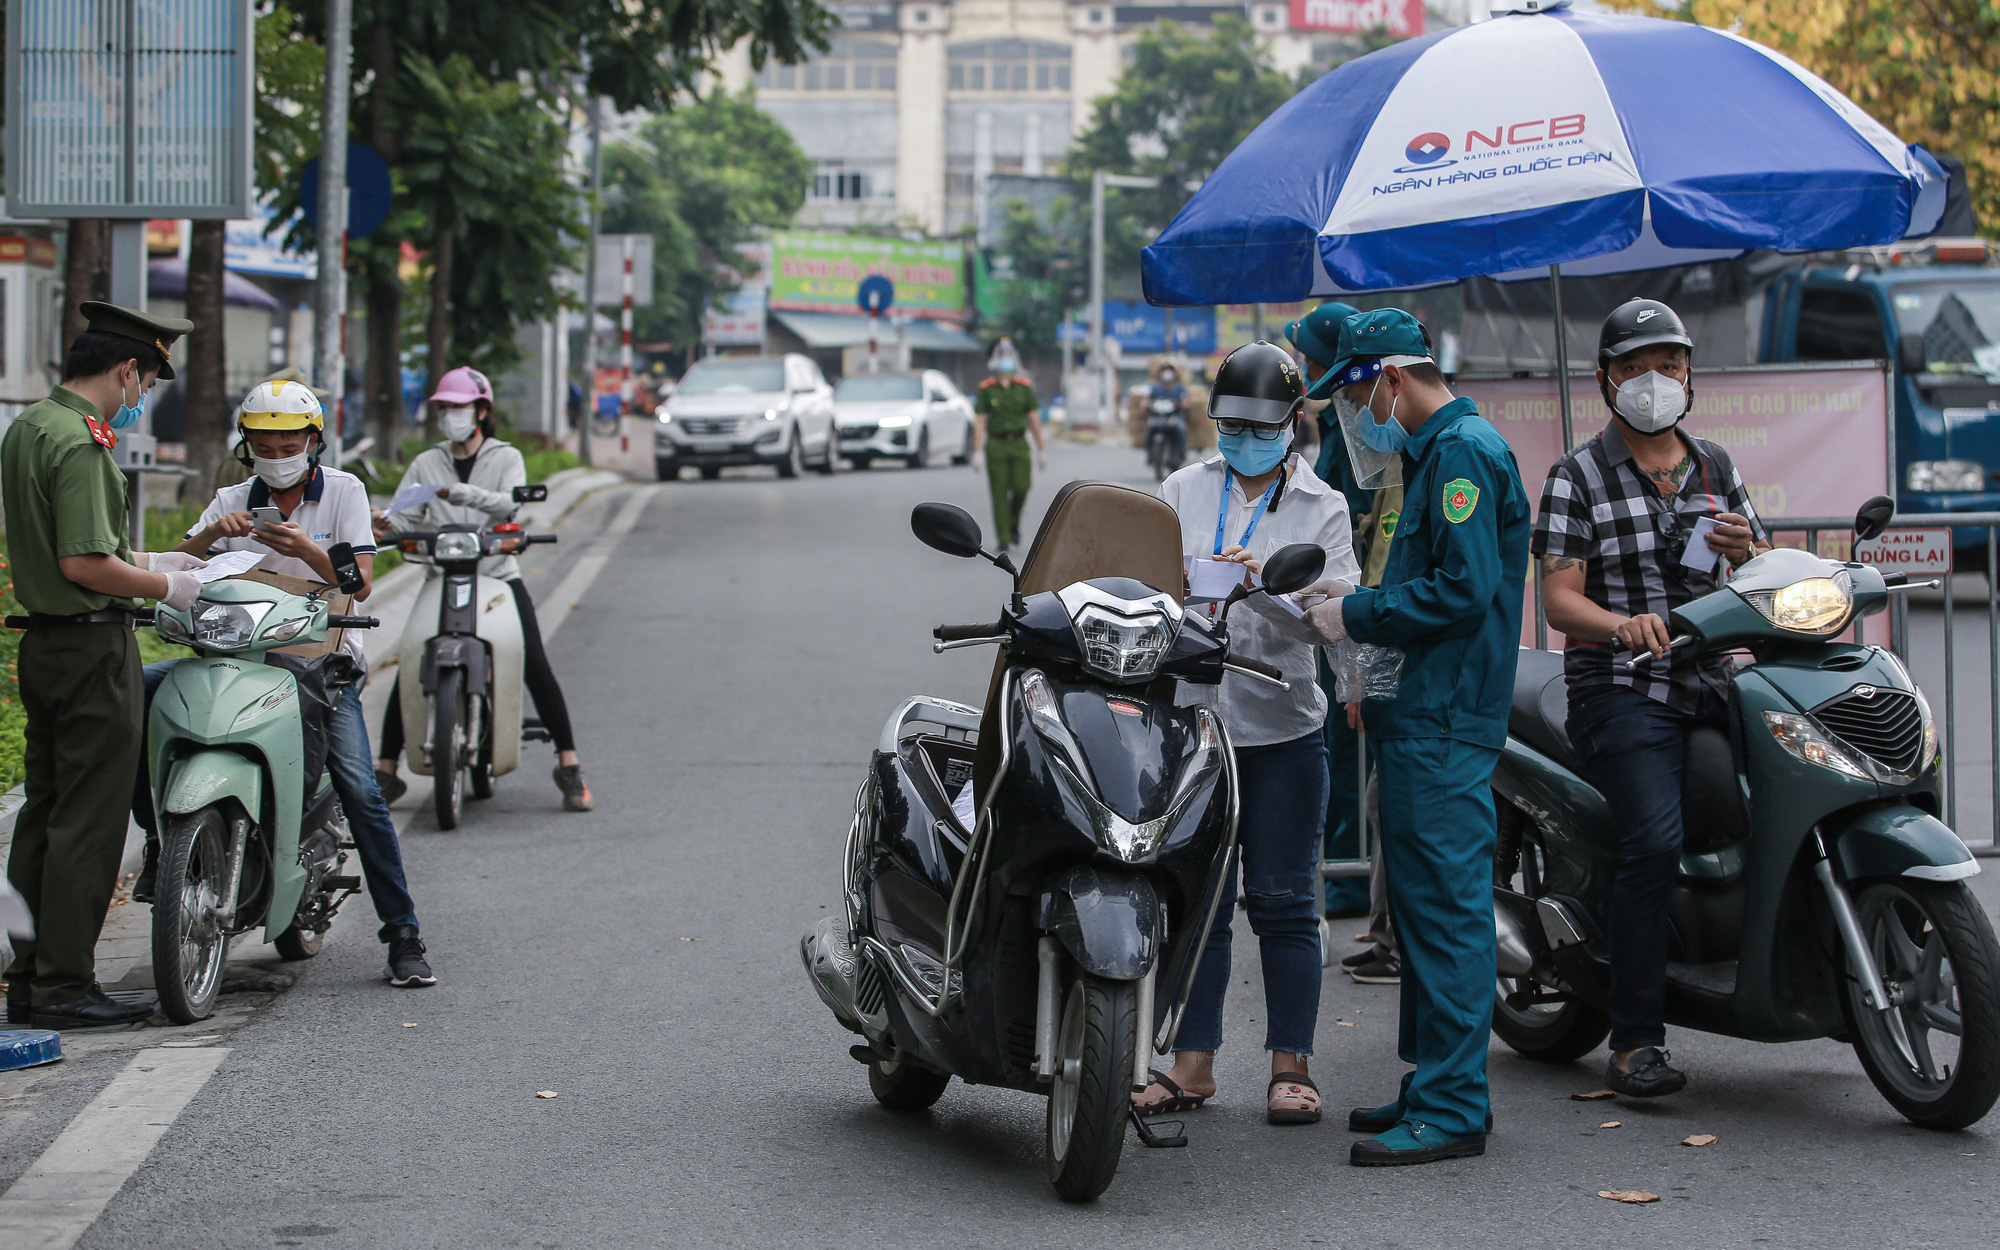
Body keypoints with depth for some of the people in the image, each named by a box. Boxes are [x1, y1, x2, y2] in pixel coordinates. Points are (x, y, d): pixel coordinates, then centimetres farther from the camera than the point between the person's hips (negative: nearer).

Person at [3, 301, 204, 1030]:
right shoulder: (80, 442, -18)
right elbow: (83, 564, -23)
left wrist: (144, 561, 20)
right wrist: (163, 587, -10)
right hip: (93, 646, -10)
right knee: (88, 822, -4)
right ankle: (65, 987, -1)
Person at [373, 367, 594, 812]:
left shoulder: (506, 458, 7)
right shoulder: (426, 464, 15)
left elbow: (511, 502, -13)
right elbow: (406, 516, 6)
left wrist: (460, 494, -29)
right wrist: (384, 525, -18)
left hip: (499, 576, -2)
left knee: (535, 666, -14)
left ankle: (570, 768, -7)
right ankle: (386, 771, -4)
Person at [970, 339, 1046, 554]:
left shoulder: (1024, 387, 3)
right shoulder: (986, 389, -1)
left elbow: (1034, 419, 6)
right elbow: (979, 422, -3)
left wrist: (1041, 449, 4)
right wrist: (977, 452, -9)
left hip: (1019, 445, 1)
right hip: (996, 445, -1)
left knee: (1021, 488, -10)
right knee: (999, 492, -3)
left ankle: (1013, 523, 19)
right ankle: (1003, 539, 4)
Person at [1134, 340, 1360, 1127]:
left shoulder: (1322, 508, 5)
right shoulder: (1184, 493, 11)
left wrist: (1265, 585, -22)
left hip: (1281, 729, -2)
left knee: (1282, 900, 1)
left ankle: (1290, 1064, 9)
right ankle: (1192, 1062, 14)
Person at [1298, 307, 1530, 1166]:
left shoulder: (1461, 451, -13)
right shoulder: (1437, 451, 20)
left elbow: (1464, 587, -22)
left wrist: (1359, 617, -13)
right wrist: (1356, 600, 12)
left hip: (1444, 726, -11)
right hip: (1424, 717, 11)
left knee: (1446, 908, -9)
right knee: (1426, 906, 14)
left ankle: (1452, 1110, -7)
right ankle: (1435, 1086, 21)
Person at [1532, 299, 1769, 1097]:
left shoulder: (1715, 469, 18)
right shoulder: (1579, 477, 3)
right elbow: (1559, 600, -6)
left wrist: (1745, 552, -6)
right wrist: (1621, 624, -28)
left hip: (1713, 685, 5)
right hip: (1622, 692, -5)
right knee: (1656, 841, -25)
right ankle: (1634, 1042, -21)